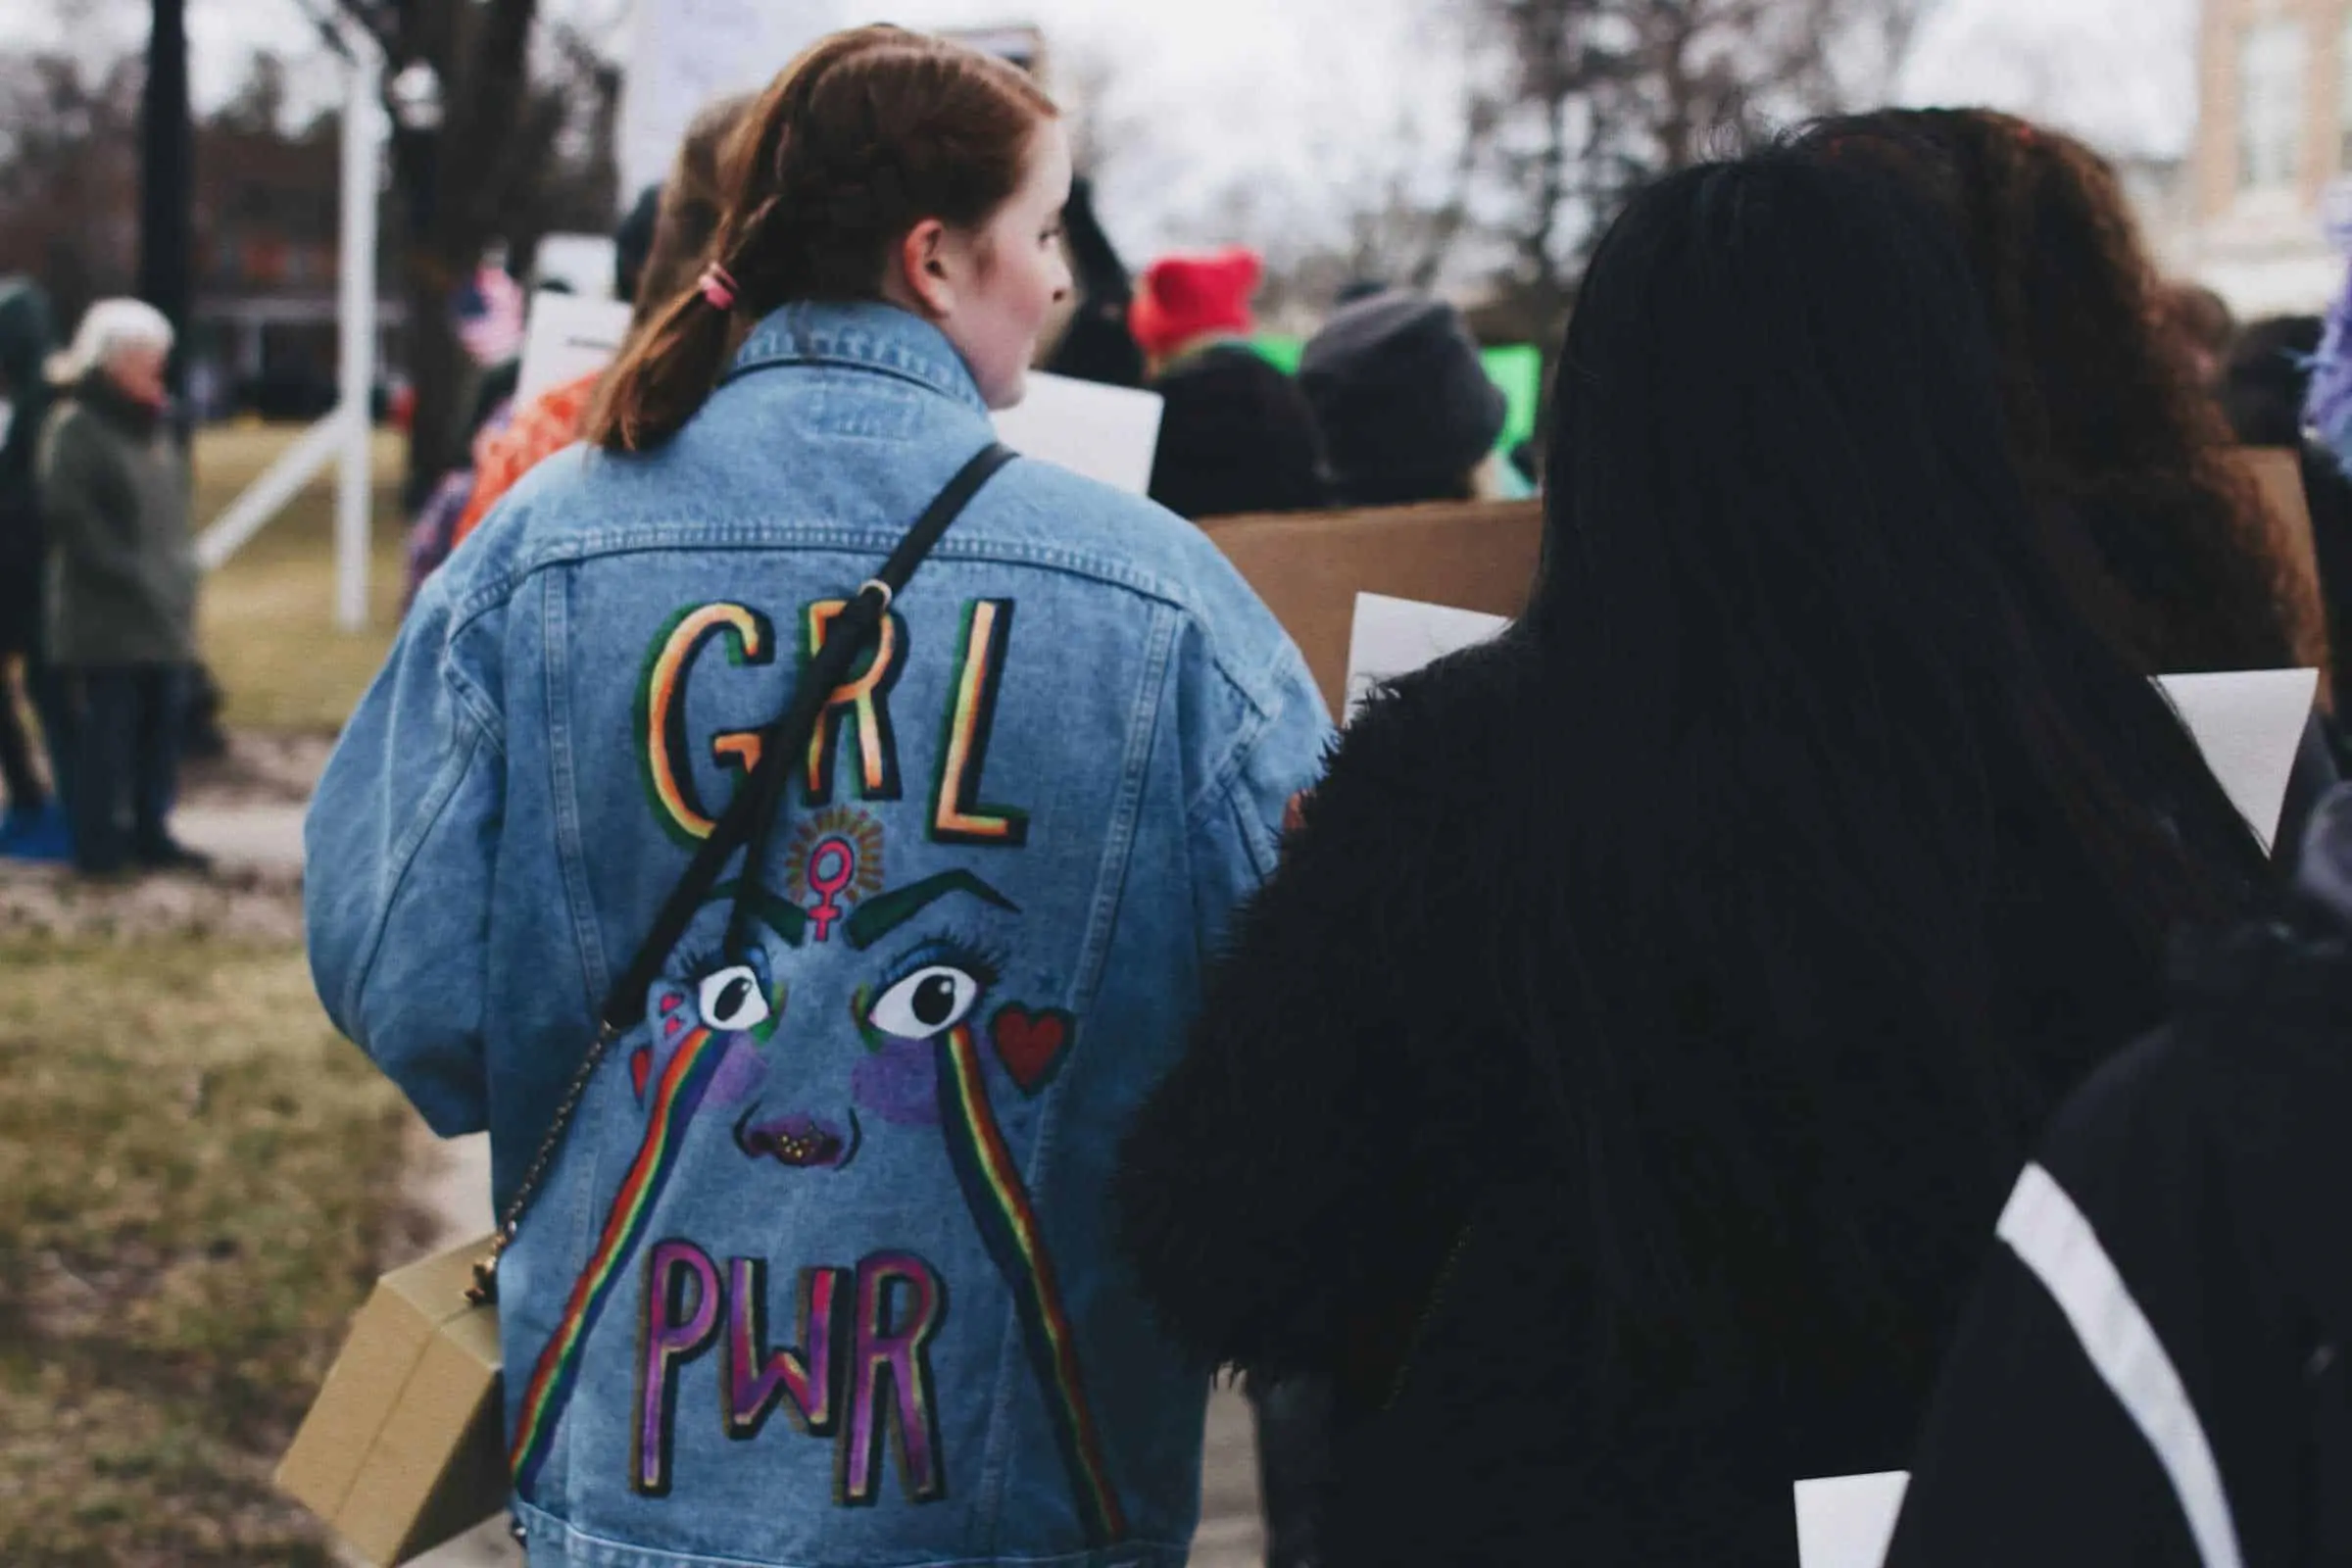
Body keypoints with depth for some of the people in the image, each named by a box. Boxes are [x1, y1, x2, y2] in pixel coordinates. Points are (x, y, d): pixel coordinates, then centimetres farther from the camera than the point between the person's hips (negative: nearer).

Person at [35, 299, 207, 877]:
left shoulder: (154, 426, 17)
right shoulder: (75, 428, -9)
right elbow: (71, 520, -15)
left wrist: (179, 574, 11)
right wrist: (130, 576, -15)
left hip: (163, 615, 8)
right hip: (104, 618, -8)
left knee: (158, 729, 9)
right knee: (106, 732, -5)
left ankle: (150, 833, 17)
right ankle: (99, 843, 0)